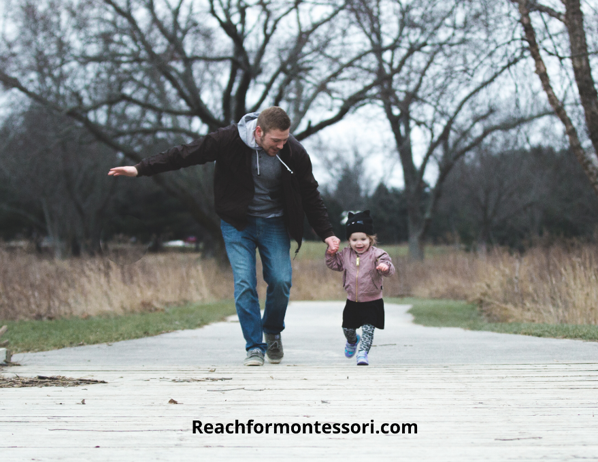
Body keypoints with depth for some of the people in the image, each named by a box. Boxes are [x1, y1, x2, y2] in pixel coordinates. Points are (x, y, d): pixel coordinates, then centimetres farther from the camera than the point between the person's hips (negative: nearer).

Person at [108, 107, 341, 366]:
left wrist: (326, 233, -2)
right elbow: (185, 155, -12)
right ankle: (254, 347, -3)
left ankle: (272, 332, 18)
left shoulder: (294, 153, -15)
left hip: (274, 225, 1)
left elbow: (310, 196, 0)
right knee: (244, 284, -13)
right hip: (237, 223, -1)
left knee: (281, 281, -10)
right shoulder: (229, 140, -20)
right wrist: (141, 169, -13)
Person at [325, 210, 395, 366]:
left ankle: (363, 353, -4)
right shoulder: (345, 254, 2)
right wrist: (331, 254, -2)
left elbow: (389, 269, -24)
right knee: (347, 328, 16)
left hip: (372, 302, -4)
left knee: (368, 328, -12)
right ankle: (352, 341, 47)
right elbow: (335, 264, 17)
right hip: (352, 301, 5)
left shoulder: (376, 254, -13)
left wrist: (385, 267, -47)